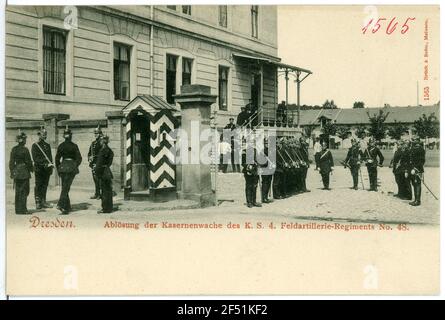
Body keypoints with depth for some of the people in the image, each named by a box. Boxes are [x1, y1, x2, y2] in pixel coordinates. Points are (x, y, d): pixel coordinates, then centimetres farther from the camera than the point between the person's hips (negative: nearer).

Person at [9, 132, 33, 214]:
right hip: (24, 172, -6)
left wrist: (12, 172, 13)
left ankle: (18, 209, 17)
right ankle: (22, 209, 0)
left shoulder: (14, 149, 4)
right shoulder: (25, 150, -13)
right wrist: (31, 168, 8)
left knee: (18, 191, 12)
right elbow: (28, 162, -9)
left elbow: (11, 162, 7)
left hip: (16, 172, 6)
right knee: (24, 191, 0)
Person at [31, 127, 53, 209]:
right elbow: (35, 158, -11)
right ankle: (38, 203, 0)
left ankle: (43, 201, 14)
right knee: (38, 186, -3)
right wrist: (44, 163, -19)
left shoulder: (47, 145, 15)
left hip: (47, 169, 5)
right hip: (39, 169, -5)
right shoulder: (35, 145, -2)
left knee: (45, 185, 8)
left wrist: (51, 165, 6)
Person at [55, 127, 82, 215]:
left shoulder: (61, 145, 4)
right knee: (66, 187, -8)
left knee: (64, 187, 12)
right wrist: (75, 165, 6)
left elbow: (57, 158, 8)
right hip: (71, 167, -4)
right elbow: (79, 158, -7)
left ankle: (67, 207, 15)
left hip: (63, 166, 4)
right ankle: (61, 204, -23)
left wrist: (58, 168, 16)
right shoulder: (74, 146, -5)